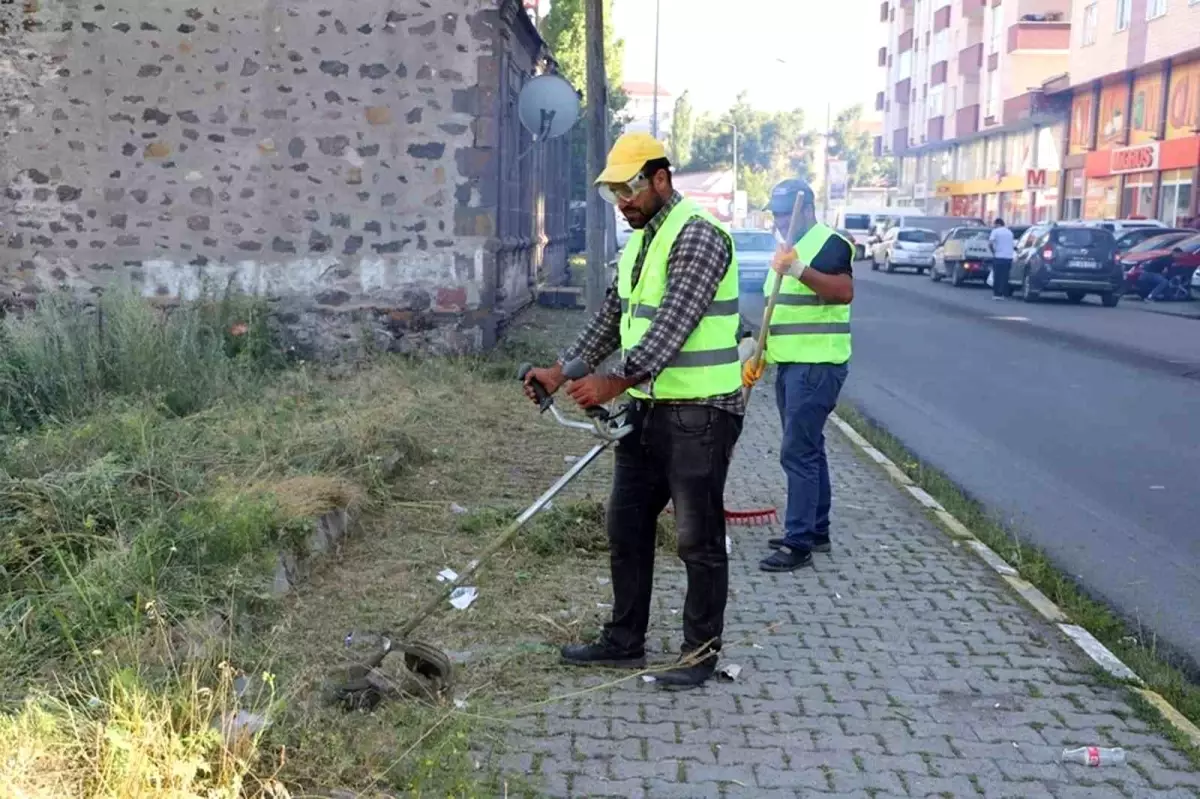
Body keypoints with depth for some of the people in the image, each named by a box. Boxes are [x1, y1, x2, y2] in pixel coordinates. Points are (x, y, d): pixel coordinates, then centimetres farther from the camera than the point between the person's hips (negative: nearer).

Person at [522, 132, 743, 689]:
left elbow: (674, 324, -24)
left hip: (699, 413, -9)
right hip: (647, 409, 10)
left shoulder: (697, 236, -15)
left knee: (698, 538, 2)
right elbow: (612, 318, 18)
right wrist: (561, 372, 8)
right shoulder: (638, 242, 15)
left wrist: (616, 382, -27)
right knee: (627, 528, 14)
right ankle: (625, 641, 26)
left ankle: (702, 649, 15)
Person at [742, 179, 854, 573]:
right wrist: (759, 357, 17)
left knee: (798, 452, -11)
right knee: (808, 450, 15)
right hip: (789, 364, 10)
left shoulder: (829, 243, -10)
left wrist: (800, 270, -38)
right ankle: (816, 532, 24)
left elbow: (844, 290, -28)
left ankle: (799, 543, -7)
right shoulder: (789, 248, 18)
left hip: (816, 366, -10)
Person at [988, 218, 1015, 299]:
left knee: (997, 276, 0)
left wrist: (993, 252, -3)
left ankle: (996, 294, -2)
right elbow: (1011, 244, 21)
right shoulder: (1009, 232, 15)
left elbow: (990, 243, -15)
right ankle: (1003, 293, 5)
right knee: (1005, 277, 7)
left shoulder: (995, 231, -2)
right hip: (1009, 257, 4)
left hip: (998, 257, -4)